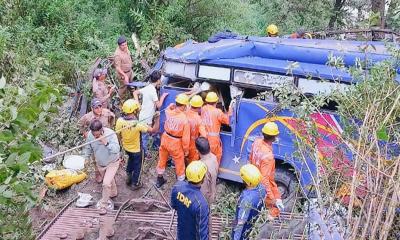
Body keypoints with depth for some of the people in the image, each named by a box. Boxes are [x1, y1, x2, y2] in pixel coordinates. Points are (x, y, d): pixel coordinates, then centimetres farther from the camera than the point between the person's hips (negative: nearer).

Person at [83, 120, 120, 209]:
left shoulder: (110, 134, -32)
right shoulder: (90, 135, -19)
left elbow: (116, 150, -37)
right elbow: (88, 148, -1)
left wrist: (106, 143, -47)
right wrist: (85, 158, -6)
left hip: (112, 163, -5)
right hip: (100, 163, 5)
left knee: (106, 183, -14)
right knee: (109, 179, 27)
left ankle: (103, 203, 6)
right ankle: (113, 193, 55)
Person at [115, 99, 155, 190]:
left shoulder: (119, 121, -21)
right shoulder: (137, 124, -37)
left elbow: (118, 134, -5)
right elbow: (152, 129, -26)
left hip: (126, 147, 5)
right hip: (136, 149, -5)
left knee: (131, 159, 34)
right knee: (137, 165, 19)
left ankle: (128, 177, 48)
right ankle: (135, 184, 37)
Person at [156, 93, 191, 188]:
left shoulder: (169, 112, -11)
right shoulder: (185, 120, -24)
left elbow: (168, 108, 20)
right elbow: (185, 138, -19)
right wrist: (186, 150, -6)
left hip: (165, 139, 6)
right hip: (176, 144, -6)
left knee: (162, 160, 25)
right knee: (179, 165, 14)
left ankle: (159, 180, 44)